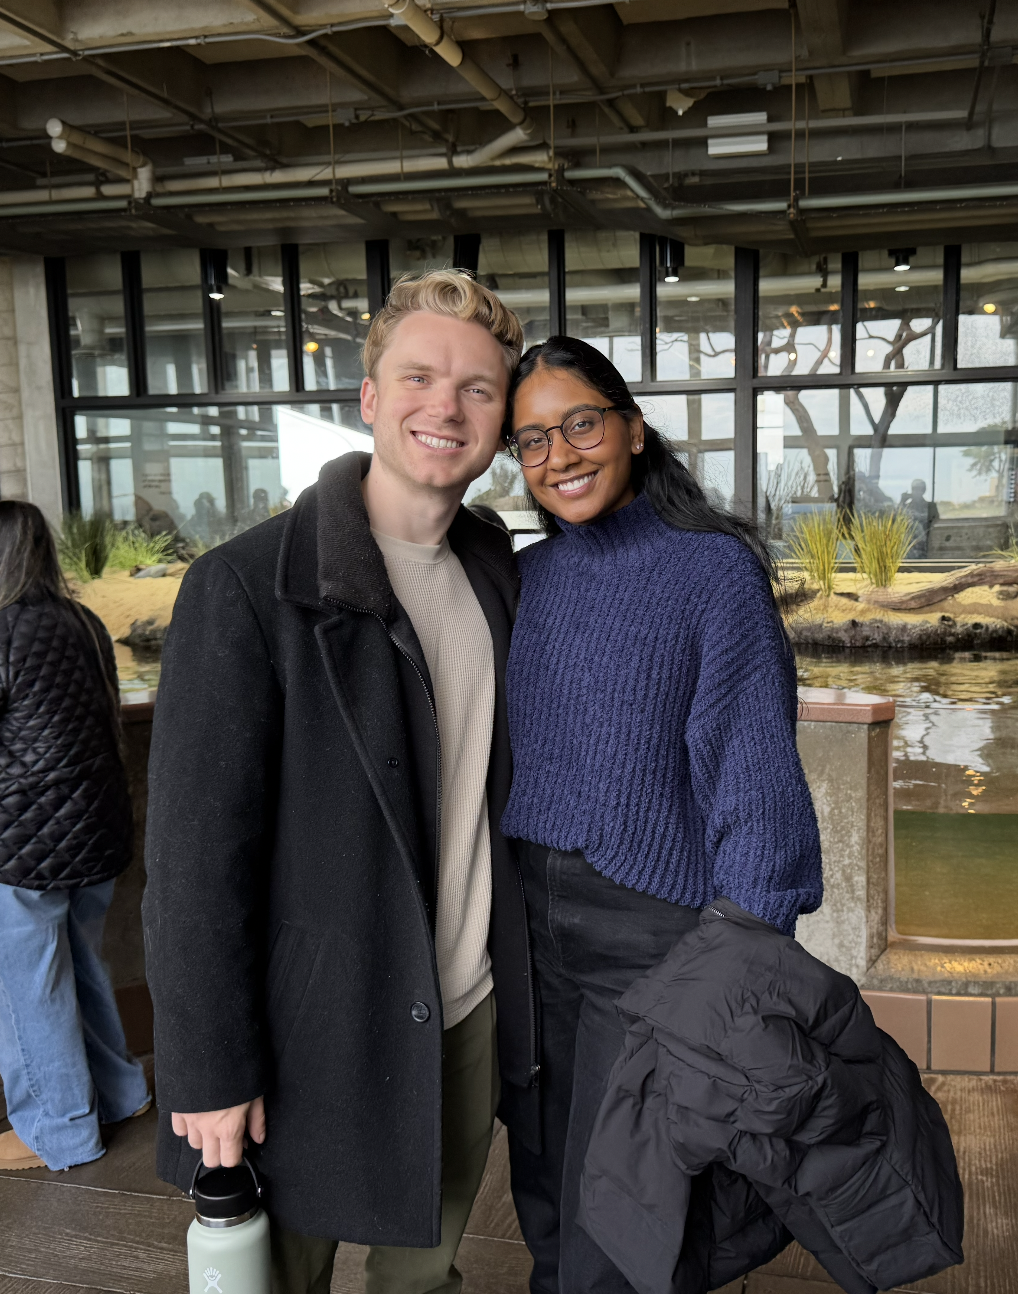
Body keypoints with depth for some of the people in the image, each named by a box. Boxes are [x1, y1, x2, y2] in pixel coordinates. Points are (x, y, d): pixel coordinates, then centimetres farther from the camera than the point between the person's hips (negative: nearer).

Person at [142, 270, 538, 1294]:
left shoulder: (497, 575, 4)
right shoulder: (248, 588, -17)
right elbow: (192, 851, -16)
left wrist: (516, 976, 13)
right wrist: (210, 1069, -14)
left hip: (467, 1015, 6)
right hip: (316, 1029, -5)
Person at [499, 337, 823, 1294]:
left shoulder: (714, 571, -9)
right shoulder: (522, 578, 6)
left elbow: (753, 774, -10)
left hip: (650, 926, -5)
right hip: (526, 917, 5)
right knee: (542, 1189, 18)